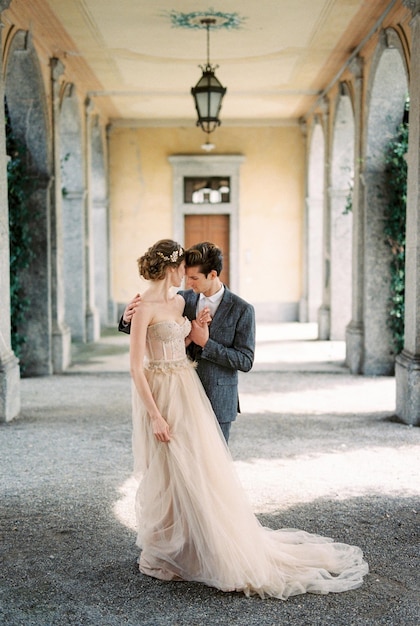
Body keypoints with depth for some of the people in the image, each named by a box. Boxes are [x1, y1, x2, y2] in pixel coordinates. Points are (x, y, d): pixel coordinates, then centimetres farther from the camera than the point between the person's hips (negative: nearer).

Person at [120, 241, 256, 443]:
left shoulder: (242, 310, -9)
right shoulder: (184, 299, 2)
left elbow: (245, 361, -11)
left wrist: (206, 343, -19)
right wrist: (128, 319, -17)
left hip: (217, 402, -3)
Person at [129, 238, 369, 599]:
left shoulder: (179, 301, 8)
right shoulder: (145, 308, -13)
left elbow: (180, 348, 9)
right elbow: (136, 367, -16)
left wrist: (199, 331, -7)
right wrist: (155, 415, -19)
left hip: (189, 391, 7)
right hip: (161, 395, -7)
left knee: (205, 470, 9)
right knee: (168, 476, 1)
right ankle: (157, 556, 18)